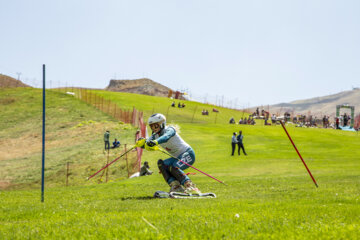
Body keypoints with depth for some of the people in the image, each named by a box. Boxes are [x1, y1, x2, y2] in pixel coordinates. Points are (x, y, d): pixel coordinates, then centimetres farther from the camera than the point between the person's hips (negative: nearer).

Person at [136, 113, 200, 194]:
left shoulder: (170, 130, -18)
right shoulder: (155, 136, 4)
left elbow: (166, 137, -41)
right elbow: (147, 143, -13)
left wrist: (156, 142, -61)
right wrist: (142, 143, -39)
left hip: (188, 154, -8)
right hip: (178, 157, 8)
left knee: (173, 167, -30)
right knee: (161, 163, -10)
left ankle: (191, 187, -33)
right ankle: (176, 186, -16)